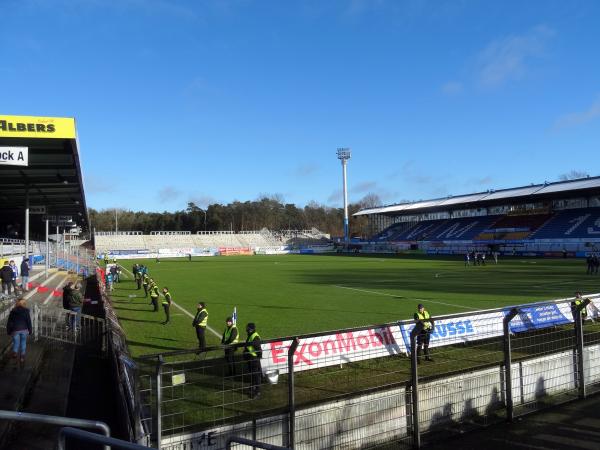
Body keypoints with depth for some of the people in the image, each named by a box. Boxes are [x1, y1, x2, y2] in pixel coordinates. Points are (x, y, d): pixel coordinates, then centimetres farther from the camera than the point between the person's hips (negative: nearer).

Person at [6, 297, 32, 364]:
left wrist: (8, 331, 10)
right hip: (24, 330, 0)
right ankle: (22, 357, 16)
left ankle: (15, 352, -12)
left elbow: (9, 322, 0)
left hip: (15, 330, 0)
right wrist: (30, 330, 5)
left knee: (16, 343, 12)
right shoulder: (26, 311, -6)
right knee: (23, 343, 12)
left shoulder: (13, 311, -4)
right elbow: (29, 321, -4)